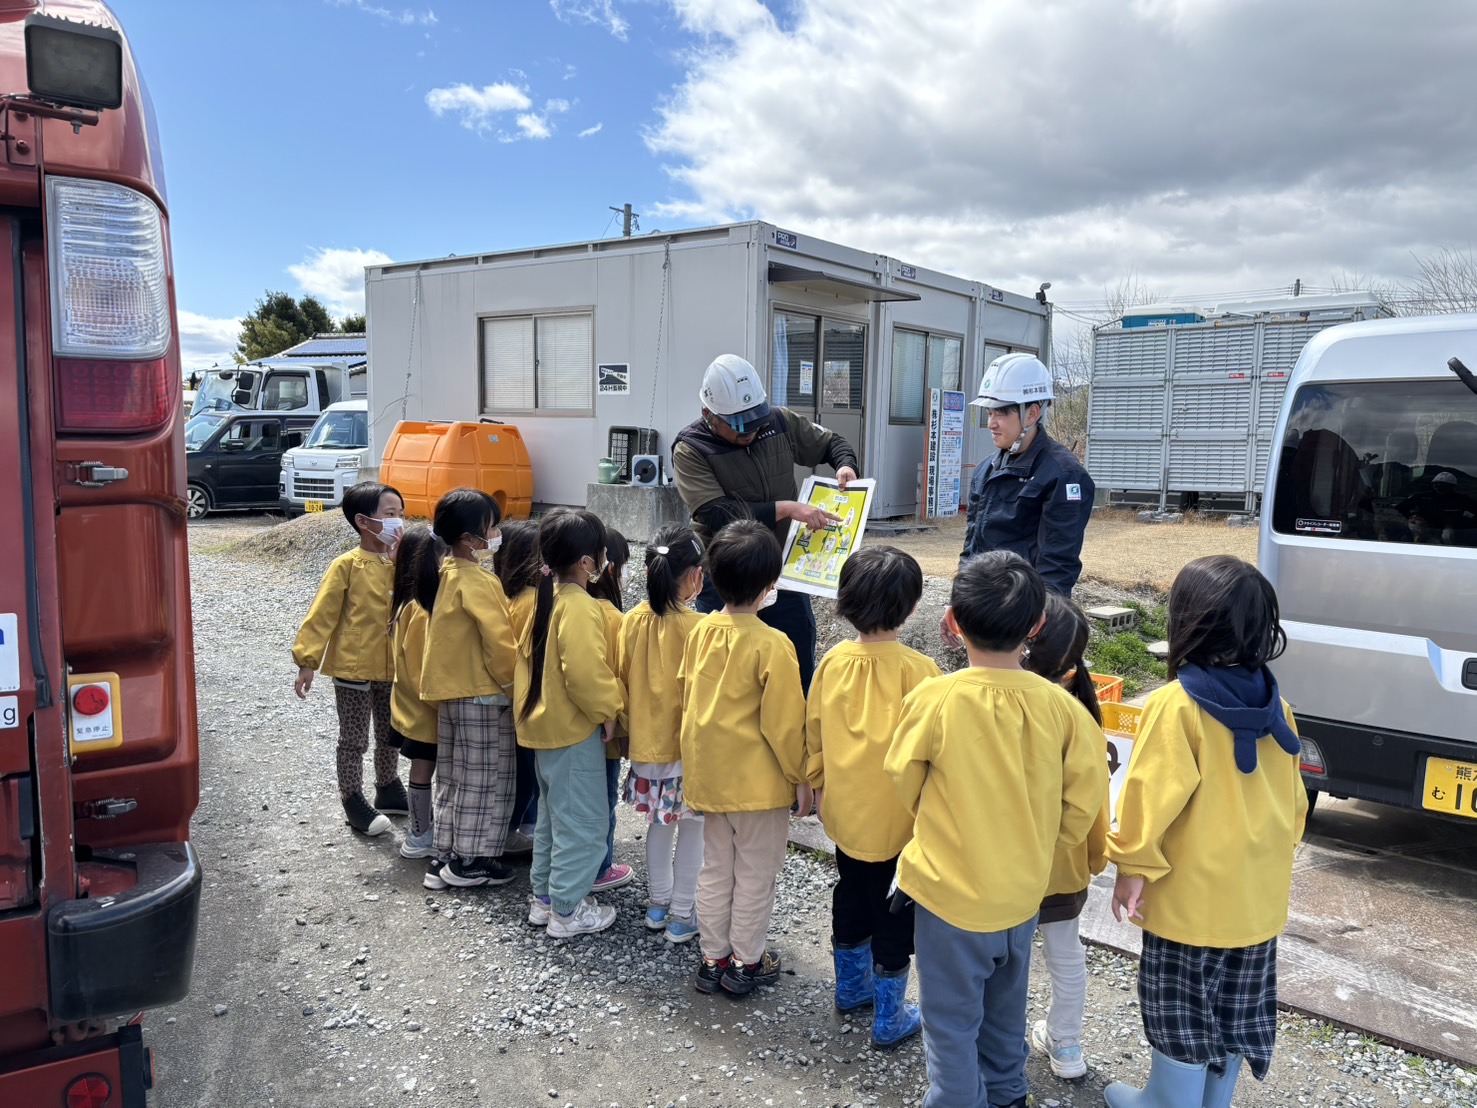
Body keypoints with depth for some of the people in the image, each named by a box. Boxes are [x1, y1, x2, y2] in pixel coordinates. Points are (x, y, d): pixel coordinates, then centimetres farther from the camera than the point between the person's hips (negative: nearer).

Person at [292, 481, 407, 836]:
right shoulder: (348, 565, -13)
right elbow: (322, 615, -13)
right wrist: (307, 661, -15)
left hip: (392, 668, 6)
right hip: (354, 668, -5)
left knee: (391, 736, 19)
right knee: (354, 740, 7)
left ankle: (388, 790, 36)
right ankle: (353, 801, 20)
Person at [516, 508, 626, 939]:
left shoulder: (547, 598, 6)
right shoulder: (580, 607, -22)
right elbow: (585, 673, -28)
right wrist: (608, 710, -13)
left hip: (545, 724, 10)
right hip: (574, 730, -10)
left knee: (552, 815, 21)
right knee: (583, 822, 3)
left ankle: (543, 897, 32)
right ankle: (568, 910, 13)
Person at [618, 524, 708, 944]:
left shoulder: (633, 621, -6)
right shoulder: (696, 627, -20)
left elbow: (623, 680, 4)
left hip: (647, 741, 5)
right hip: (689, 746, -5)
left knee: (658, 823, 21)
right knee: (692, 828, 10)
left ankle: (657, 903, 34)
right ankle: (682, 915, 19)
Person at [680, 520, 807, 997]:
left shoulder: (700, 632, -3)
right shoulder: (771, 645, -21)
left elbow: (688, 700, 7)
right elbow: (783, 721, -17)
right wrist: (799, 775, -4)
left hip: (709, 774, 6)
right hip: (758, 781, -6)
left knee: (715, 869, 19)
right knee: (755, 873, 11)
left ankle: (713, 958, 29)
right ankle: (746, 962, 23)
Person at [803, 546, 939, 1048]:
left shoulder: (833, 662, -8)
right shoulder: (916, 669, -22)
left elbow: (813, 734, 3)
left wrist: (819, 785, 18)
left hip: (845, 812, 5)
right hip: (897, 819, -5)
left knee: (850, 899, 23)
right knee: (893, 914, 11)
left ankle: (851, 987, 42)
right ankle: (889, 1017, 24)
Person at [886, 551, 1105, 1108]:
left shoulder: (933, 698, -21)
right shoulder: (1057, 703, -14)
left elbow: (903, 780, -7)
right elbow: (1086, 791, -6)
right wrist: (1041, 847, 11)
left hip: (950, 891, -4)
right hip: (1022, 890, 4)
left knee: (953, 1018, 14)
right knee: (1005, 1006, 27)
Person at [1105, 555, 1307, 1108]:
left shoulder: (1176, 705, -22)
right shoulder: (1275, 704, -2)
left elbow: (1152, 794, -22)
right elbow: (1293, 798, 7)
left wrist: (1134, 864, -10)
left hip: (1192, 893, -6)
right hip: (1258, 891, 7)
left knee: (1183, 1012, 10)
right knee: (1235, 1008, 21)